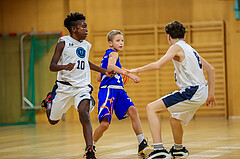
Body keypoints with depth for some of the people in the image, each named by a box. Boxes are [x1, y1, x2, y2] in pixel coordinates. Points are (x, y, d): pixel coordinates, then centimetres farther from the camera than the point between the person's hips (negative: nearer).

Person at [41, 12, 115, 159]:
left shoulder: (86, 45, 11)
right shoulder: (63, 43, -6)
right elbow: (52, 66, -12)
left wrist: (104, 71, 28)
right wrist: (65, 66, -32)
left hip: (82, 87, 2)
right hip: (64, 86, -2)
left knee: (84, 113, -27)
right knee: (53, 120, 15)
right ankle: (49, 102, 52)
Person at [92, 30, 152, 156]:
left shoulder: (107, 55, 26)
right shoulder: (113, 53, -1)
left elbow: (98, 78, 29)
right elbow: (110, 66, -26)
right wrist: (128, 74, -33)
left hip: (118, 91, 9)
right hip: (108, 90, -9)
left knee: (132, 110, -15)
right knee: (104, 123, -16)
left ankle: (142, 145, -19)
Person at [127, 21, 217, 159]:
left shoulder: (176, 47, -5)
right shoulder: (190, 49, 20)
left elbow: (158, 65, -19)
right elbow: (211, 69, 24)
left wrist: (137, 70, -7)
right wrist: (211, 94, 27)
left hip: (192, 92, -9)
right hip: (201, 93, 9)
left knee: (152, 108, -10)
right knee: (175, 120, 31)